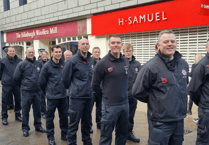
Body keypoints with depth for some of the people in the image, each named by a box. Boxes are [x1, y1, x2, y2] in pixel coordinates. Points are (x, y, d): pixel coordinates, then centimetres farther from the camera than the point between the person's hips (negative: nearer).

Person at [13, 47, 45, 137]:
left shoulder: (39, 64, 5)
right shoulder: (22, 64, -5)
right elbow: (16, 77, -1)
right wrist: (23, 85, 7)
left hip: (37, 91, 3)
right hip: (26, 92, -3)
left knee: (37, 109, 12)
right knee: (25, 110, 4)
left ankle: (38, 125, 27)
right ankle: (25, 128, 17)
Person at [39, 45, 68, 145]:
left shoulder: (64, 64, 3)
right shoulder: (47, 66, -8)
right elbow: (41, 82, -2)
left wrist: (65, 89, 12)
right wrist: (47, 93, 6)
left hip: (63, 96, 4)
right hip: (52, 97, -3)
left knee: (64, 116, 12)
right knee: (50, 117, 6)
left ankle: (64, 134, 29)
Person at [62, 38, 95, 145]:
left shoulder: (91, 60, 7)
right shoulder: (72, 60, -10)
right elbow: (66, 78, -4)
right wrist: (71, 89, 7)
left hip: (89, 96, 5)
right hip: (77, 96, -5)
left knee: (87, 121, 17)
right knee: (74, 122, 2)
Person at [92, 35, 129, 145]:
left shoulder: (126, 62, 5)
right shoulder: (102, 63, -12)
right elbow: (95, 85, -4)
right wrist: (105, 95, 5)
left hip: (125, 104, 5)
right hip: (110, 105, -5)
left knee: (123, 134, 17)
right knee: (106, 136, 6)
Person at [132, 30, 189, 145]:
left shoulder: (183, 64, 3)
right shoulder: (151, 67, -17)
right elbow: (137, 92, -13)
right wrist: (154, 101, -2)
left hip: (180, 120, 6)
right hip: (160, 122, -6)